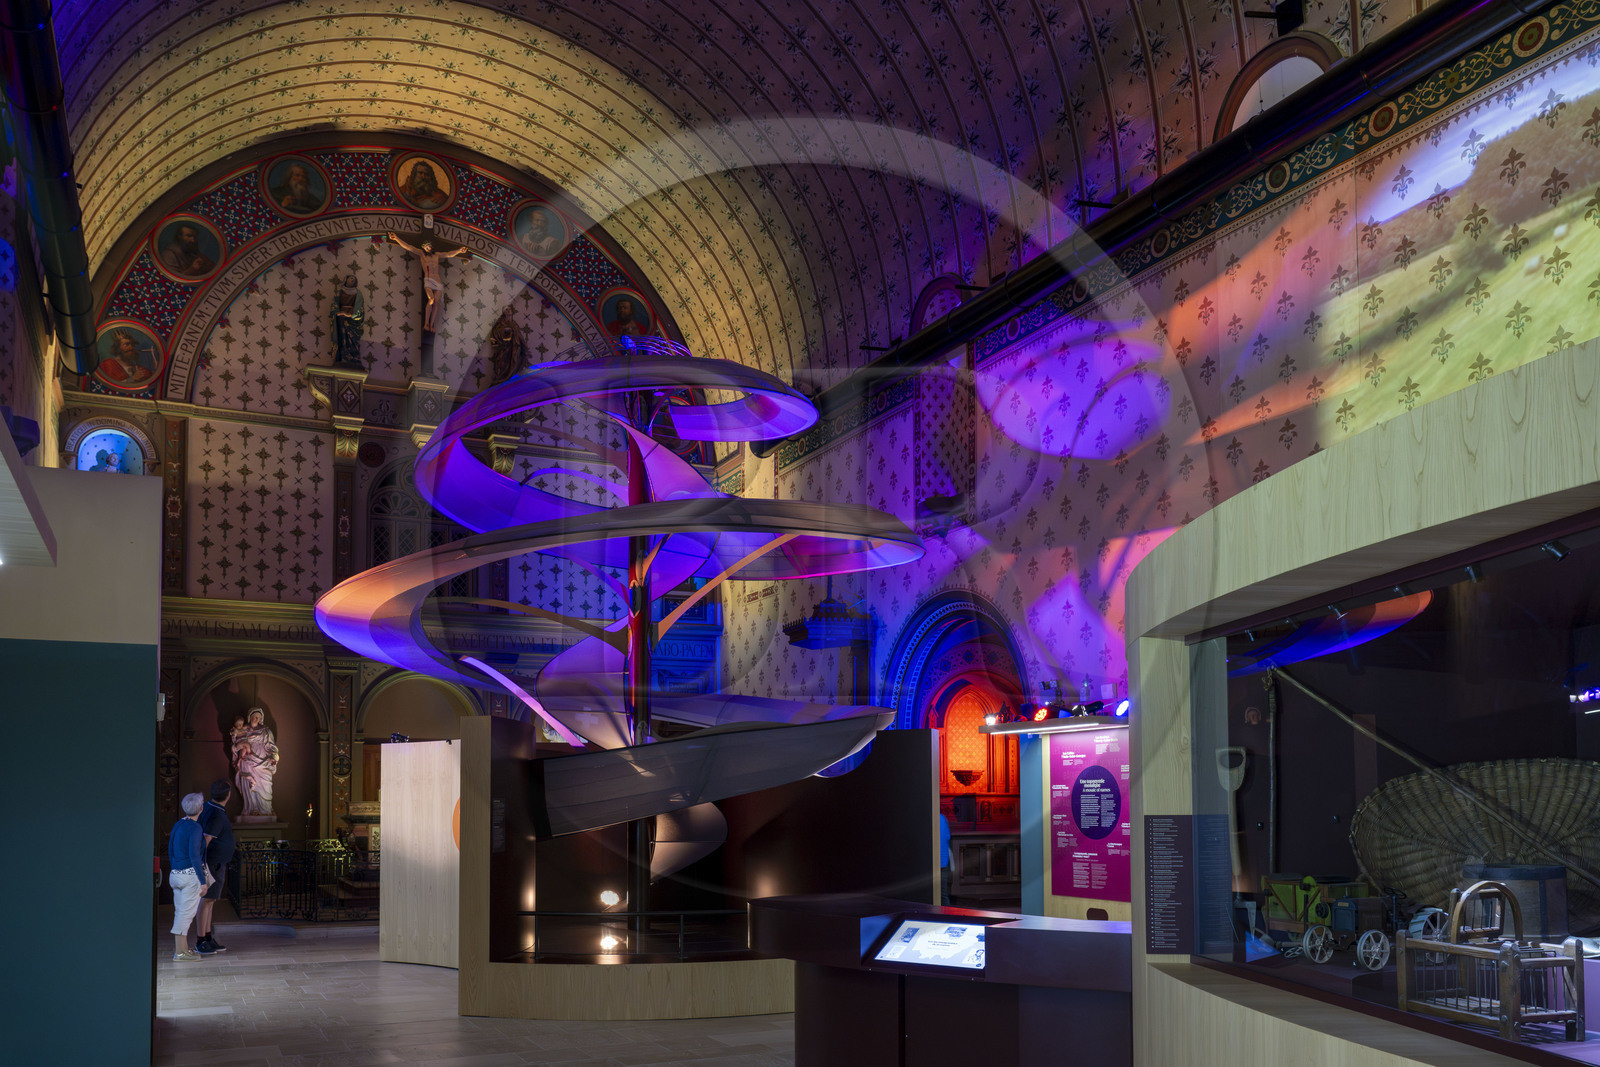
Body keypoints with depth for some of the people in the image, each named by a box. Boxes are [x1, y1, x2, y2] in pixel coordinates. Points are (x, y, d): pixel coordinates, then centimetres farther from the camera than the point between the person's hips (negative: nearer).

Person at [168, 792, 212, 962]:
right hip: (191, 875, -8)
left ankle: (181, 948, 19)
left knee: (180, 913, 13)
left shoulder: (177, 825, 10)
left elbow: (170, 850, 18)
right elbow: (194, 856, -19)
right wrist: (203, 881, -16)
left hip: (176, 875, 8)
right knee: (186, 914, -6)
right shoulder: (195, 828, -15)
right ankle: (180, 953, -5)